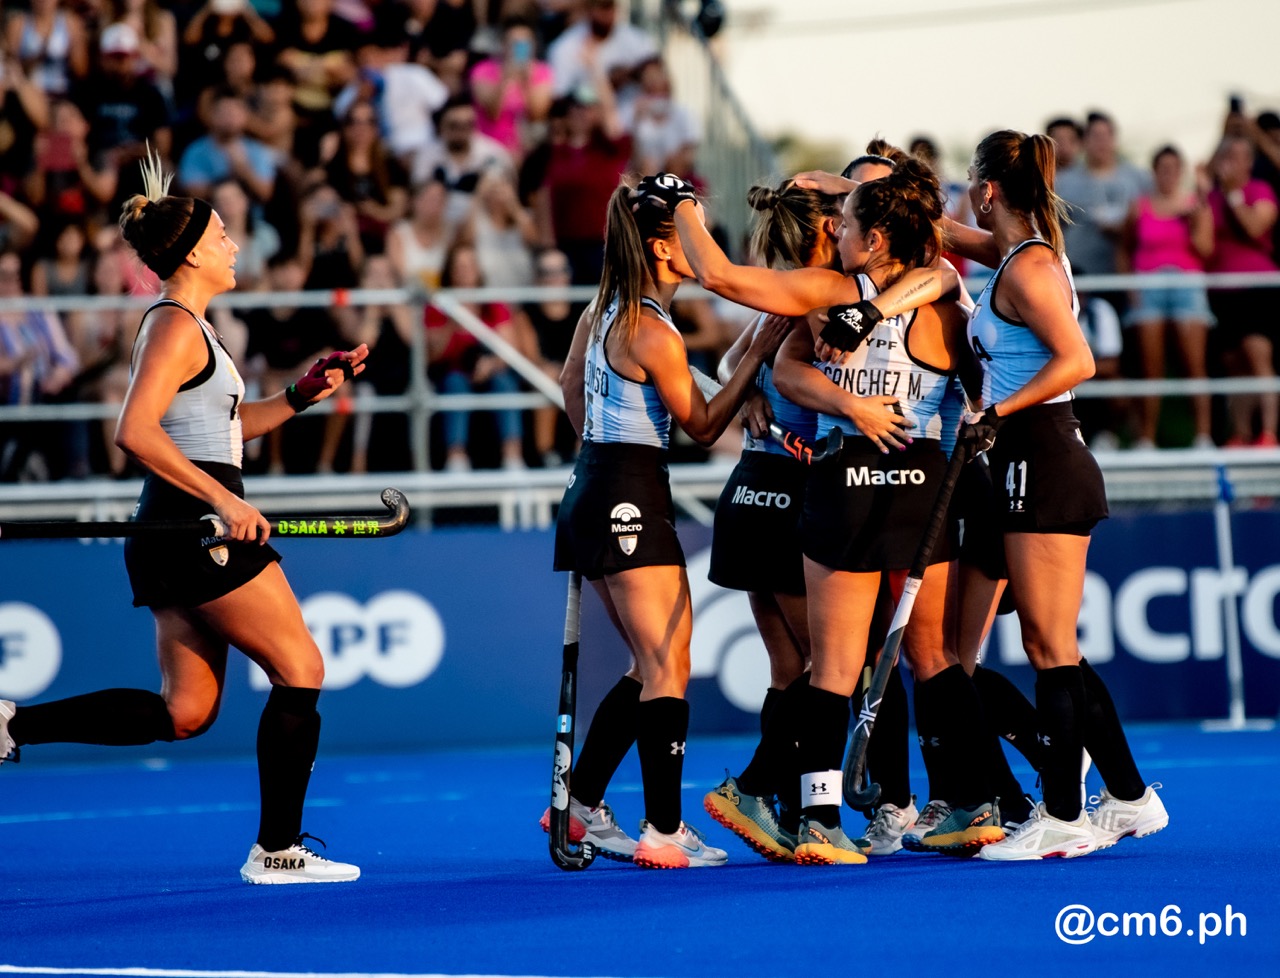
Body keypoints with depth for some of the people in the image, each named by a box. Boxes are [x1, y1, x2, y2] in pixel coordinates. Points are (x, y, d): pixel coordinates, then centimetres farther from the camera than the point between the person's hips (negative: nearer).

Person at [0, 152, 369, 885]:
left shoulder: (188, 328, 18)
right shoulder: (177, 328, -12)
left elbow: (225, 425, 30)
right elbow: (135, 432, -24)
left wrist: (300, 397, 16)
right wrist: (225, 500, -25)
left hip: (178, 535, 10)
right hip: (199, 527, -10)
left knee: (185, 711, 9)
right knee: (300, 670, -2)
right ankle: (278, 851, 2)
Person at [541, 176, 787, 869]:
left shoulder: (602, 310, 8)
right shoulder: (654, 335, -18)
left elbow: (572, 387, 23)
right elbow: (703, 426, -7)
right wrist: (757, 355, -5)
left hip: (593, 494, 10)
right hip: (633, 501, -10)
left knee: (653, 665, 16)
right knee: (668, 669, -8)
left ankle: (581, 805, 20)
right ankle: (664, 832, -11)